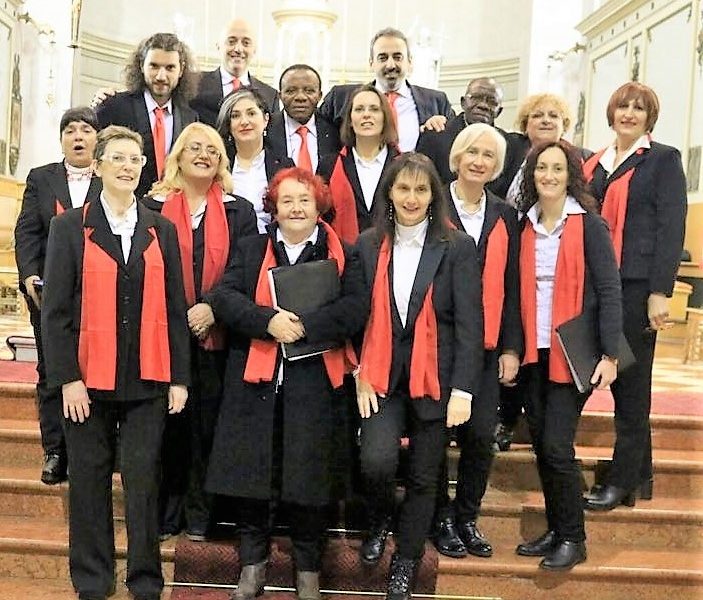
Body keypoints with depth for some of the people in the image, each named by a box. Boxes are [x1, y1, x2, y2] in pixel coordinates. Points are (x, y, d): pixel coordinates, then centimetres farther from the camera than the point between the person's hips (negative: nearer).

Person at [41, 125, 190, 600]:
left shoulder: (162, 230, 9)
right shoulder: (71, 228, 3)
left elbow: (175, 308, 7)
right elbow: (56, 309, -2)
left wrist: (179, 378, 2)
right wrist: (67, 378, -9)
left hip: (148, 379, 1)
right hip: (90, 377, -1)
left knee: (144, 480, 3)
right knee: (90, 480, 7)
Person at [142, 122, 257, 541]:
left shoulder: (239, 211, 9)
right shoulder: (155, 206, 7)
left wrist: (211, 307, -13)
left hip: (216, 334, 0)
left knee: (207, 420, 4)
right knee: (169, 420, 3)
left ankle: (200, 514, 14)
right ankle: (165, 513, 15)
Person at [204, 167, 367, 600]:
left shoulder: (342, 256, 6)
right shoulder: (250, 250, 12)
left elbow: (356, 309, -8)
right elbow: (224, 297, -2)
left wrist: (304, 326, -19)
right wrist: (268, 320, -18)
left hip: (313, 383, -1)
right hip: (255, 378, 2)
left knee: (308, 474, 5)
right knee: (251, 469, 7)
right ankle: (253, 563, 25)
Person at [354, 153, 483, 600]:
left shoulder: (458, 247, -4)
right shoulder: (369, 245, 5)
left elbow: (470, 324, -6)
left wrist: (462, 390, -12)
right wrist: (360, 374, -3)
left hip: (435, 377, -1)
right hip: (382, 376, 1)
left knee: (424, 476, 8)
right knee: (377, 461, -16)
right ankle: (381, 519, 20)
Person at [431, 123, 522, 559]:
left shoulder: (506, 216, 11)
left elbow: (511, 287, 10)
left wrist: (511, 348, 4)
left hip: (486, 344, 3)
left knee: (482, 434, -1)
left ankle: (467, 517, 20)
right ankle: (442, 518, 22)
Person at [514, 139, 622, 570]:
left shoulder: (589, 224, -6)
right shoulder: (525, 225, 8)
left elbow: (609, 289, -9)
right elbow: (518, 290, 10)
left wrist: (610, 354, -14)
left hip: (574, 351, -5)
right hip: (535, 351, 5)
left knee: (556, 445, -7)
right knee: (540, 443, 8)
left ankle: (573, 539, 10)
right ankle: (556, 530, 23)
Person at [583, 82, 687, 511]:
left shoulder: (663, 159, 1)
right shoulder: (595, 164, 17)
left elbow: (672, 227, -7)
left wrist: (660, 292, -14)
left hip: (637, 285, -5)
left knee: (632, 381, 0)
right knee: (619, 379, 9)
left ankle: (623, 481, 7)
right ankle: (641, 472, 20)